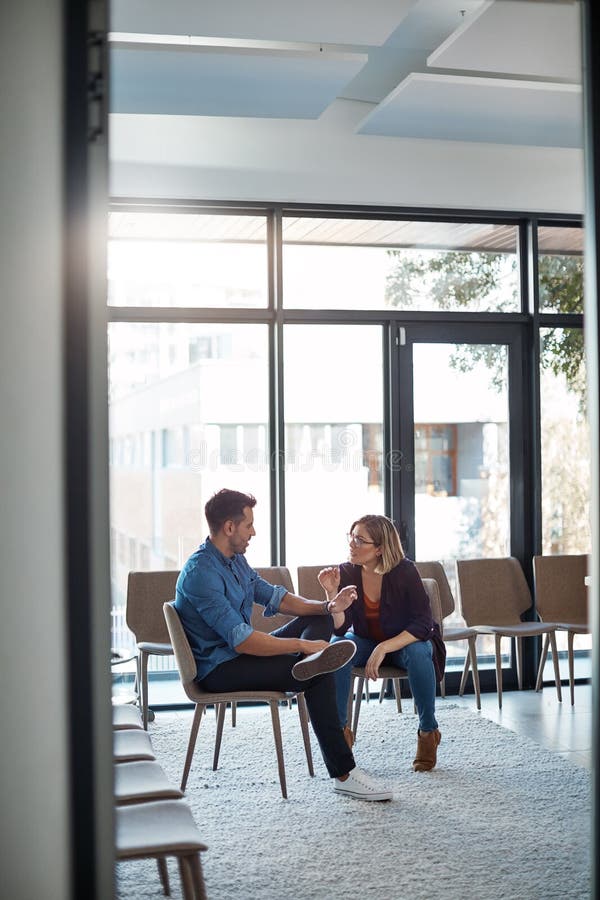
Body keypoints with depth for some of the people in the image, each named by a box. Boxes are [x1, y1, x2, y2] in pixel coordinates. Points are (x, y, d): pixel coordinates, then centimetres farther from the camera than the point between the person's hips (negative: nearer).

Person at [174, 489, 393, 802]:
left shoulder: (234, 559, 9)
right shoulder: (201, 573, -23)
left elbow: (274, 596, 15)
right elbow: (242, 640, -28)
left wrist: (327, 606, 0)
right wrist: (303, 645, -24)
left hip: (239, 652, 10)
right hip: (218, 669, -10)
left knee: (320, 620, 9)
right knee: (319, 677, -21)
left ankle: (313, 661, -21)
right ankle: (343, 774, -16)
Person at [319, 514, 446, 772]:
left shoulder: (404, 571, -22)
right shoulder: (346, 572, -14)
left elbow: (423, 624, -26)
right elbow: (340, 628, -18)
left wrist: (384, 649, -37)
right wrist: (332, 594, -35)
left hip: (406, 640, -2)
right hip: (366, 641, 2)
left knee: (418, 653, -36)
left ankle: (428, 731, -15)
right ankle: (340, 729, -14)